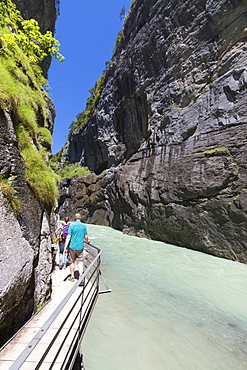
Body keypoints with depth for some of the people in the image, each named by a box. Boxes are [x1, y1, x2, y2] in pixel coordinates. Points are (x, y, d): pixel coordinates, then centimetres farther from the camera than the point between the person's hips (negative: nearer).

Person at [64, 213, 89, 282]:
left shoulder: (72, 226, -8)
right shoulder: (84, 226, -2)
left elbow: (68, 237, -11)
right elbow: (86, 237, 2)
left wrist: (65, 248, -8)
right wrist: (87, 241, 24)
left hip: (72, 246, -1)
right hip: (80, 247, 1)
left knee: (72, 262, 14)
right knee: (80, 261, 10)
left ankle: (72, 276, 27)